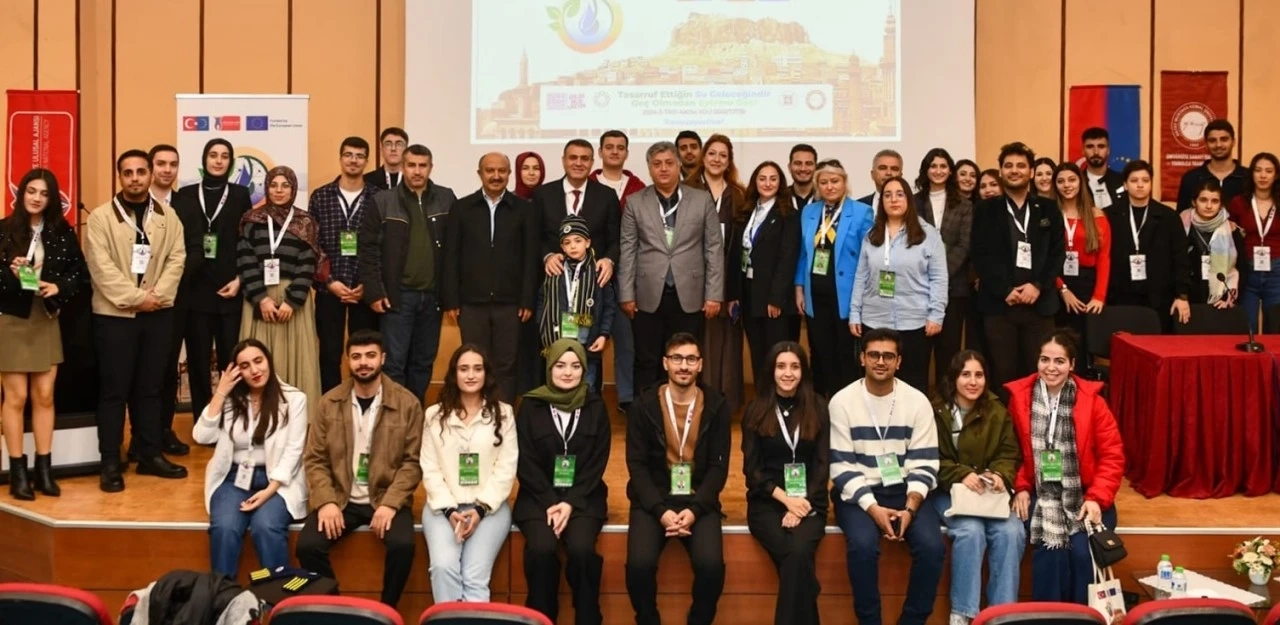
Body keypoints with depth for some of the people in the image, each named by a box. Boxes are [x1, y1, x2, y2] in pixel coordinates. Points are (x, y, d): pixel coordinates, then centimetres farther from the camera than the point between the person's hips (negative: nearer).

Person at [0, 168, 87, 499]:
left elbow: (82, 274, 2)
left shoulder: (63, 233, 3)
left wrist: (59, 288, -14)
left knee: (44, 396, 6)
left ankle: (44, 469, 14)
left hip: (47, 320, 3)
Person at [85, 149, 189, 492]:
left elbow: (177, 258, 1)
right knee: (114, 389, 0)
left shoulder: (168, 216, 8)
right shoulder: (100, 217, -3)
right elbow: (101, 267, -11)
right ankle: (110, 464, 6)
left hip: (158, 313, 3)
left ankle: (151, 455, 19)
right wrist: (135, 298, -16)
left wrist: (158, 294, -13)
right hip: (114, 314, -3)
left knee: (150, 387, 10)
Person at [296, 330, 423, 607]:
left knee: (402, 545, -30)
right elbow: (315, 459, 2)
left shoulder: (408, 403, -3)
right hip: (340, 498, 2)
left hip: (386, 499, -2)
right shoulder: (329, 402, 3)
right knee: (307, 546, -23)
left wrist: (391, 503, -17)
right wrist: (325, 501, -14)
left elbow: (413, 461, -4)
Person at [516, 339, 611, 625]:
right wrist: (551, 502, -13)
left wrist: (571, 502, -12)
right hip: (538, 496, 0)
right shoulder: (531, 406, 1)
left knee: (581, 548, -27)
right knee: (541, 548, -28)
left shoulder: (595, 407, 3)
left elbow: (598, 463, 1)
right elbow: (525, 463, -1)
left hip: (583, 497, 0)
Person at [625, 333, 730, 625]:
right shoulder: (644, 406, 0)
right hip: (654, 500, 0)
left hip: (699, 501, 0)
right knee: (639, 564, -25)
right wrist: (661, 510, -16)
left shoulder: (716, 406, 2)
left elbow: (719, 466, 0)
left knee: (711, 565, -25)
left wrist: (694, 509, -14)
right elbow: (637, 465, -2)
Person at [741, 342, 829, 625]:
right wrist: (785, 499, -11)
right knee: (798, 557, -28)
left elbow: (821, 464, 3)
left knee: (799, 552, -31)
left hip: (809, 501, 0)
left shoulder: (817, 408, 7)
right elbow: (751, 468, 3)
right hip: (766, 502, 0)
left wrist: (802, 502, -12)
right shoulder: (756, 410, 6)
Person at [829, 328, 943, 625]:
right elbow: (842, 466, -8)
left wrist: (910, 508, -17)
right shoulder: (842, 402, -5)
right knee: (863, 545, -31)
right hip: (858, 492, -2)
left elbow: (924, 464, -2)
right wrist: (873, 508, -19)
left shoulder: (917, 401, 0)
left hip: (904, 490, 2)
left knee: (931, 546, -24)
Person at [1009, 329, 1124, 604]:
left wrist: (1097, 499, -12)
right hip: (1040, 497, 0)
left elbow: (1112, 455, -1)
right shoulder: (1019, 396, 1)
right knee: (1050, 549, -25)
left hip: (1085, 497, 0)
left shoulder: (1091, 399, -3)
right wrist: (1021, 488, -5)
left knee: (1083, 551, -24)